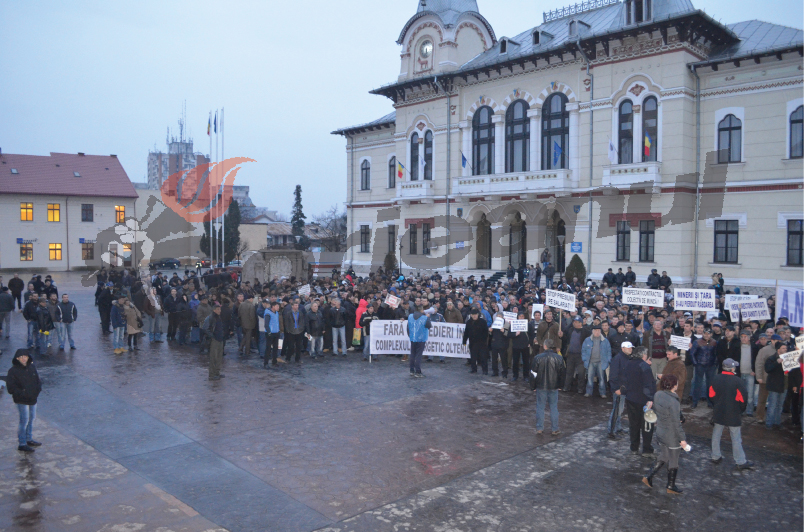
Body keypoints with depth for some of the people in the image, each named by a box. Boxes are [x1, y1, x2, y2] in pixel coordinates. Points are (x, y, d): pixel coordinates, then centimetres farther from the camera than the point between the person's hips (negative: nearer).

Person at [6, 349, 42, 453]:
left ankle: (29, 439, 32)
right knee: (24, 420, -6)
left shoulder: (32, 367, 4)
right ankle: (22, 444, 4)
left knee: (32, 418, 17)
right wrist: (23, 394, -22)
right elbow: (11, 388, -14)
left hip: (33, 399, 6)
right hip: (22, 400, -6)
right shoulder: (13, 371, -13)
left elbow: (38, 381, 13)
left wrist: (38, 389, -5)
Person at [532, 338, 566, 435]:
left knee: (540, 407, 9)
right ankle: (555, 429, 15)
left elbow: (533, 371, -7)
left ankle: (539, 428, 14)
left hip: (541, 386, -1)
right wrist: (560, 384, 12)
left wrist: (533, 384, 6)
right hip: (554, 387, 1)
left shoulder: (538, 358, -12)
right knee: (554, 407, 11)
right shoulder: (559, 358, -7)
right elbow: (562, 372, -1)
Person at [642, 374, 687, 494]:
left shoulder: (657, 395, -7)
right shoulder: (673, 402, -28)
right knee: (673, 462, 13)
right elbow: (676, 423, -22)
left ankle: (648, 477, 19)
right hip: (672, 437, -7)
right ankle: (671, 487, 28)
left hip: (660, 433, 7)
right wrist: (682, 439, -13)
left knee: (663, 457, 23)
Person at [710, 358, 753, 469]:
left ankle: (715, 457, 25)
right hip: (734, 415, -4)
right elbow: (743, 398, -15)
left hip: (719, 413, 4)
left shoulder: (716, 379, -4)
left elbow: (711, 394, 4)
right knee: (736, 438, 5)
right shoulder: (737, 381, -18)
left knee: (716, 435, 16)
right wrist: (741, 410, 3)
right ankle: (741, 462, 15)